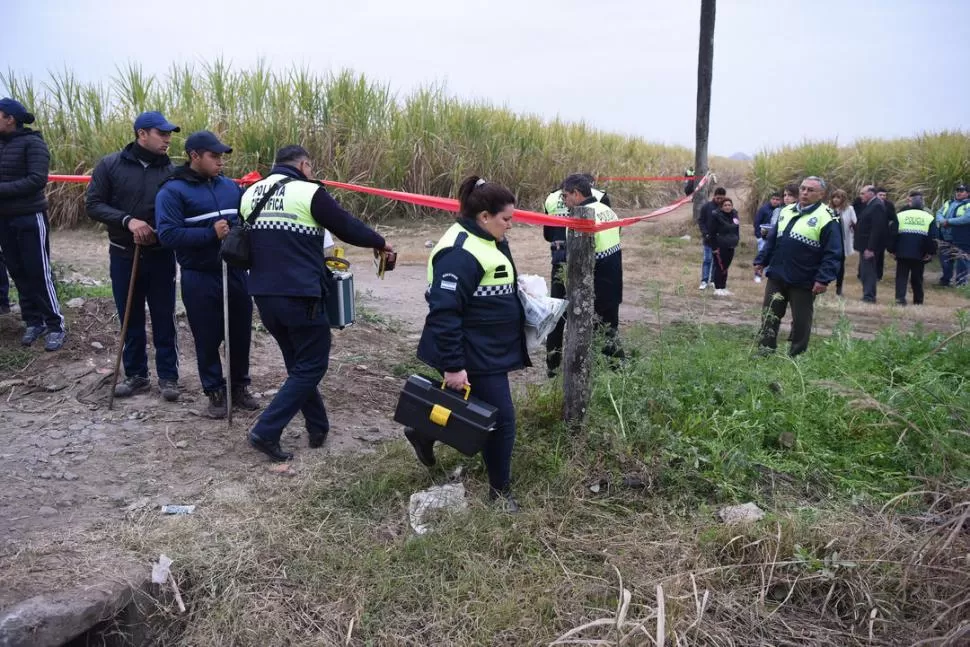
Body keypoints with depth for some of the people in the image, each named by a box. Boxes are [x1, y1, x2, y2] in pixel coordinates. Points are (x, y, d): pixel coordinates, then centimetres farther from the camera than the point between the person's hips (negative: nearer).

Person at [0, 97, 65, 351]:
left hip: (30, 218, -6)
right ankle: (33, 322, 19)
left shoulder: (32, 142, -10)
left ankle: (56, 326, 4)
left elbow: (37, 180, -19)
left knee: (39, 273, -3)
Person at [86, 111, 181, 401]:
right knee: (130, 319, 11)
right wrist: (128, 220, -20)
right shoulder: (110, 165, -4)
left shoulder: (171, 171, -3)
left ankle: (168, 376, 17)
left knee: (164, 319, 6)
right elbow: (93, 204, -6)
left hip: (161, 255, 0)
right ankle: (136, 374, 25)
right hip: (123, 255, 1)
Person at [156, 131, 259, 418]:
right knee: (208, 338, 6)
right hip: (200, 278, -5)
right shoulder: (172, 191, -9)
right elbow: (167, 234, -18)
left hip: (235, 272, 5)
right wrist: (211, 234, -22)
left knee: (240, 333, 12)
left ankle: (240, 386, 29)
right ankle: (215, 392, 22)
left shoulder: (230, 186, 8)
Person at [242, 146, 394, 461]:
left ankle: (318, 428, 25)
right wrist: (380, 242, 14)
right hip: (301, 297, -7)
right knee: (311, 366, 4)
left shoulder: (249, 194, 11)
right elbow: (348, 227, -3)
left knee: (298, 363, 20)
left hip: (264, 295, 7)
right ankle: (266, 431, -3)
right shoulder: (309, 192, -9)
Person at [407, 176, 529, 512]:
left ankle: (423, 433, 43)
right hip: (475, 356, -10)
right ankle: (500, 489, 19)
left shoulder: (488, 241, 9)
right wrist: (453, 366, -28)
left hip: (488, 351, 10)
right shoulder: (461, 253, -25)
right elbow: (443, 312, -28)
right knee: (501, 419, 0)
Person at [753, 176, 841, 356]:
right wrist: (761, 260, 11)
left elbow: (832, 253, -14)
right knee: (769, 316, 8)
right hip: (776, 276, 6)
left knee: (801, 322, 6)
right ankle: (765, 352, 18)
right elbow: (772, 239, 18)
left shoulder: (826, 218, -10)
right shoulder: (786, 211, 11)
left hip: (803, 282, -5)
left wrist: (823, 279, -21)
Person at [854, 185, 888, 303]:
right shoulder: (870, 205, 15)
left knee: (868, 272, -6)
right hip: (866, 246, 10)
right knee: (864, 272, 14)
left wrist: (870, 248, -24)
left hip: (869, 247, -10)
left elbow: (877, 229, -21)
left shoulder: (877, 206, -15)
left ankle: (869, 296, -2)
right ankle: (868, 295, 21)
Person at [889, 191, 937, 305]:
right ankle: (918, 300, 18)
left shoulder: (900, 215, 1)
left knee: (901, 276, 4)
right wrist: (931, 252, 2)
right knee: (917, 277, 12)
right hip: (920, 254, 1)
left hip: (902, 252, -1)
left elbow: (892, 234, -3)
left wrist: (892, 249, 3)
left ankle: (900, 297, -11)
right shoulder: (929, 217, 3)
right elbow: (933, 237, -3)